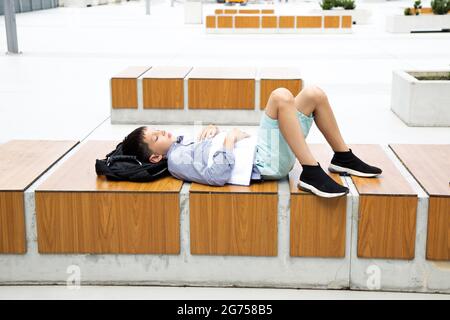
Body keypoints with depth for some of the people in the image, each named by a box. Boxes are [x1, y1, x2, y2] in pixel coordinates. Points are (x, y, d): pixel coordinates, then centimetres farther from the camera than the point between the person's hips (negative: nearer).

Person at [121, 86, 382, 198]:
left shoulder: (182, 145, 17)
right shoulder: (176, 161, -12)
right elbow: (218, 175, -26)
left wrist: (213, 128, 7)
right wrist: (230, 137, -14)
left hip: (260, 149, 10)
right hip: (264, 165, -10)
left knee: (314, 94, 5)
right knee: (281, 96, -30)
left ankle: (343, 158, 14)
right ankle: (311, 172, -29)